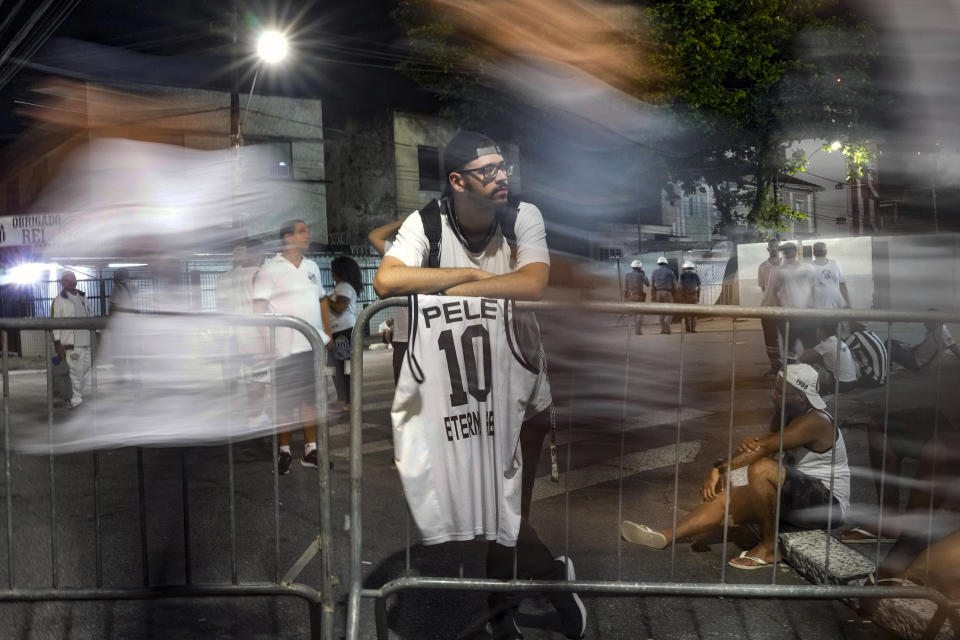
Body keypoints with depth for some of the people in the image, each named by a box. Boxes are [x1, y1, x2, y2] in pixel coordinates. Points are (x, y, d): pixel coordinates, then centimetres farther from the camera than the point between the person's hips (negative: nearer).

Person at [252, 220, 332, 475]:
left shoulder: (312, 267, 14)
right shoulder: (270, 270, -4)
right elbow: (259, 308, -8)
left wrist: (328, 332, 15)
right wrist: (267, 342, -16)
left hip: (313, 345, 6)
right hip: (285, 348, -5)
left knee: (311, 397, 9)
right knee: (284, 401, 2)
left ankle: (310, 449, 18)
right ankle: (284, 452, 13)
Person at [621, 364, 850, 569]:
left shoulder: (813, 422, -23)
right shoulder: (791, 415, 7)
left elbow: (764, 447, -31)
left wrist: (721, 468, -32)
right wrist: (749, 445, -23)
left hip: (828, 503, -9)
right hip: (798, 498, 9)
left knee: (762, 468, -33)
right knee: (725, 496, -6)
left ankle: (768, 548, -18)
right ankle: (664, 537, -16)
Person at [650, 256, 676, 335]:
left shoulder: (655, 272, 7)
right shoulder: (670, 271, 1)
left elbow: (652, 285, 6)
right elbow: (675, 284, 1)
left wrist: (653, 296, 10)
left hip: (658, 293, 3)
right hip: (668, 292, -3)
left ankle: (662, 329, 8)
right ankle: (667, 323, -21)